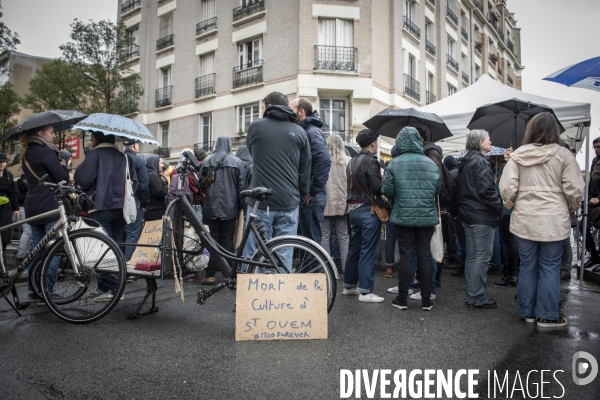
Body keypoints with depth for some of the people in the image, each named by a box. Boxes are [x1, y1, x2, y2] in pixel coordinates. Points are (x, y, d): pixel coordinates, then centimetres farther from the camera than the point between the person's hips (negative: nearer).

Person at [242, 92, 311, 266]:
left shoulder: (256, 126, 3)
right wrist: (301, 196, 18)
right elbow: (305, 172, 8)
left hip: (260, 203, -2)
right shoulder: (299, 132, 8)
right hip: (289, 204, 2)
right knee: (284, 258, 7)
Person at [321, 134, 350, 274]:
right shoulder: (348, 161, -4)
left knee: (325, 236, 8)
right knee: (343, 236, 12)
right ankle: (346, 267, 15)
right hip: (342, 203, 2)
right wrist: (347, 197, 8)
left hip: (325, 203, -2)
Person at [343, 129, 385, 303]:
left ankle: (349, 285, 24)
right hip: (368, 210, -8)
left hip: (354, 209, 8)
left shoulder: (352, 161, 12)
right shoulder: (371, 161, -13)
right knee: (368, 251, -3)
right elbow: (378, 188, -17)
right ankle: (365, 291, 0)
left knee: (354, 248, 15)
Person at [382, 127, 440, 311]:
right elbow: (438, 189, 4)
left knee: (405, 257, 5)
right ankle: (426, 300, 17)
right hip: (427, 216, 2)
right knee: (425, 256, 9)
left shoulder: (394, 164, -8)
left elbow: (387, 191, -8)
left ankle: (402, 299, 12)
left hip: (403, 216, -2)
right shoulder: (431, 163, 0)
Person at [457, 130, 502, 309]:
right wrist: (499, 209, -10)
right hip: (482, 215, -9)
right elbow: (486, 190, -20)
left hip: (467, 214, 10)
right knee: (481, 257, -3)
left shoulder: (465, 162, 16)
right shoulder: (480, 161, -13)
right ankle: (477, 297, 2)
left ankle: (472, 295, 19)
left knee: (472, 256, 13)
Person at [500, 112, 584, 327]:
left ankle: (528, 311, 23)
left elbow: (507, 189, -6)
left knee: (527, 266, 12)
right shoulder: (563, 154, -5)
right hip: (554, 221, -2)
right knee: (550, 268, 8)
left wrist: (512, 206, 13)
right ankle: (547, 315, 16)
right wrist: (571, 207, 15)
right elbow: (575, 190, -5)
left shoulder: (517, 155, -1)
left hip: (523, 220, 2)